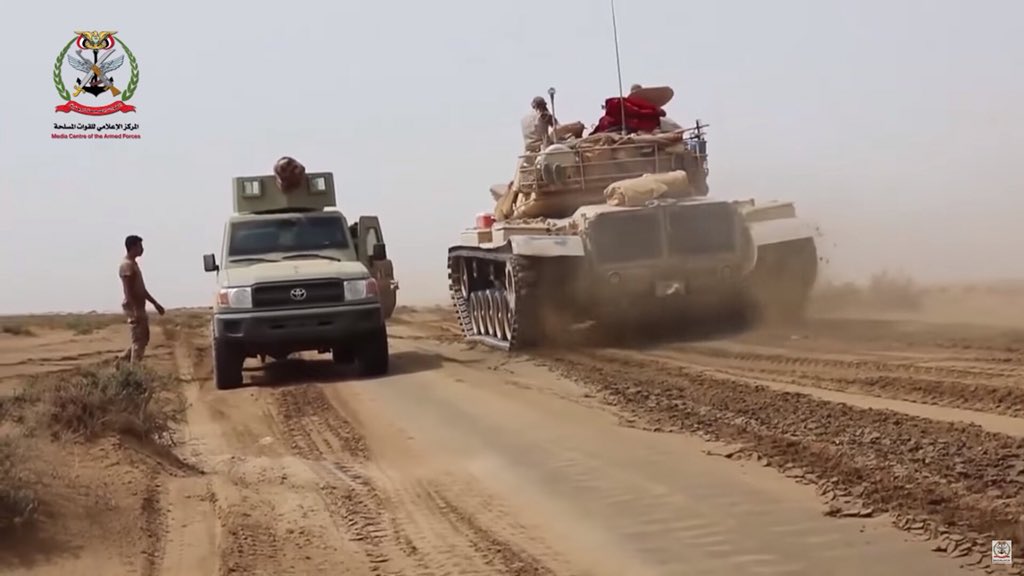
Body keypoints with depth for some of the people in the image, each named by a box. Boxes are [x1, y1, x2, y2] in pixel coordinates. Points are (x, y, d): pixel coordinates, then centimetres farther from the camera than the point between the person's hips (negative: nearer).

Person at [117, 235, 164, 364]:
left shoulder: (134, 264, 17)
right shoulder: (127, 265, -15)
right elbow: (128, 290, -21)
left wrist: (155, 303, 23)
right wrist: (136, 310, -25)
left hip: (139, 307, 10)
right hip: (133, 307, -10)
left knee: (143, 338, 14)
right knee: (139, 340, -7)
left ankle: (123, 361, 17)